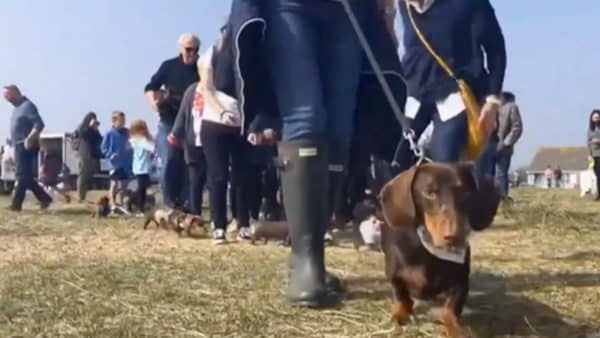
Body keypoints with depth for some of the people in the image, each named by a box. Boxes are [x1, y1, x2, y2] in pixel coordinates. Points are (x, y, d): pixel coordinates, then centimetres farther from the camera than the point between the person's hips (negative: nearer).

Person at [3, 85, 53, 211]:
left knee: (23, 176, -7)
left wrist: (29, 139, -28)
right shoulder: (17, 107, 17)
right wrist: (14, 143, 15)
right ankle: (44, 199, 13)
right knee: (26, 177, 10)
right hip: (19, 146, 10)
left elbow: (39, 124, -21)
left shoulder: (27, 106, -12)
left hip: (26, 146, -10)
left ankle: (16, 204, -4)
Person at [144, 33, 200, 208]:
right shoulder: (169, 66, 4)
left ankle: (183, 203, 13)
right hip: (169, 121, -1)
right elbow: (150, 88, 7)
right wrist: (154, 101, -13)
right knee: (169, 162, -8)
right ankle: (170, 203, 2)